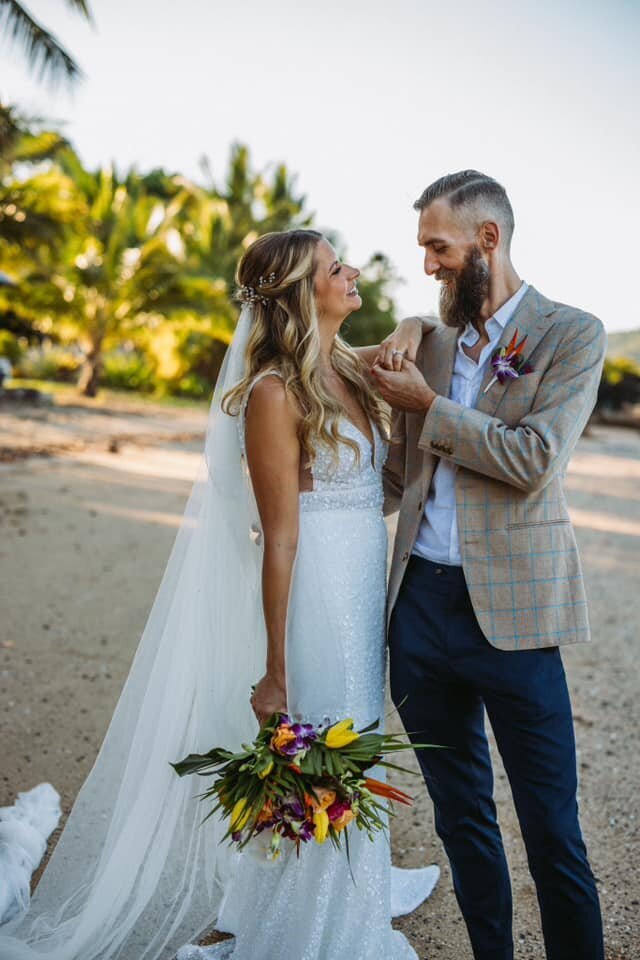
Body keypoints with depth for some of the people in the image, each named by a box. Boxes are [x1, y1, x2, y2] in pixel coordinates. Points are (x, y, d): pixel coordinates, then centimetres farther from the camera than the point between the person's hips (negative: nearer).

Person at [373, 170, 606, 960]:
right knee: (460, 814, 16)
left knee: (550, 827, 3)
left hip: (510, 608, -5)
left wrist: (428, 406, -10)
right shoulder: (430, 339, 13)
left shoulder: (572, 334, -3)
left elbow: (534, 462, -15)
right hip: (419, 599, 5)